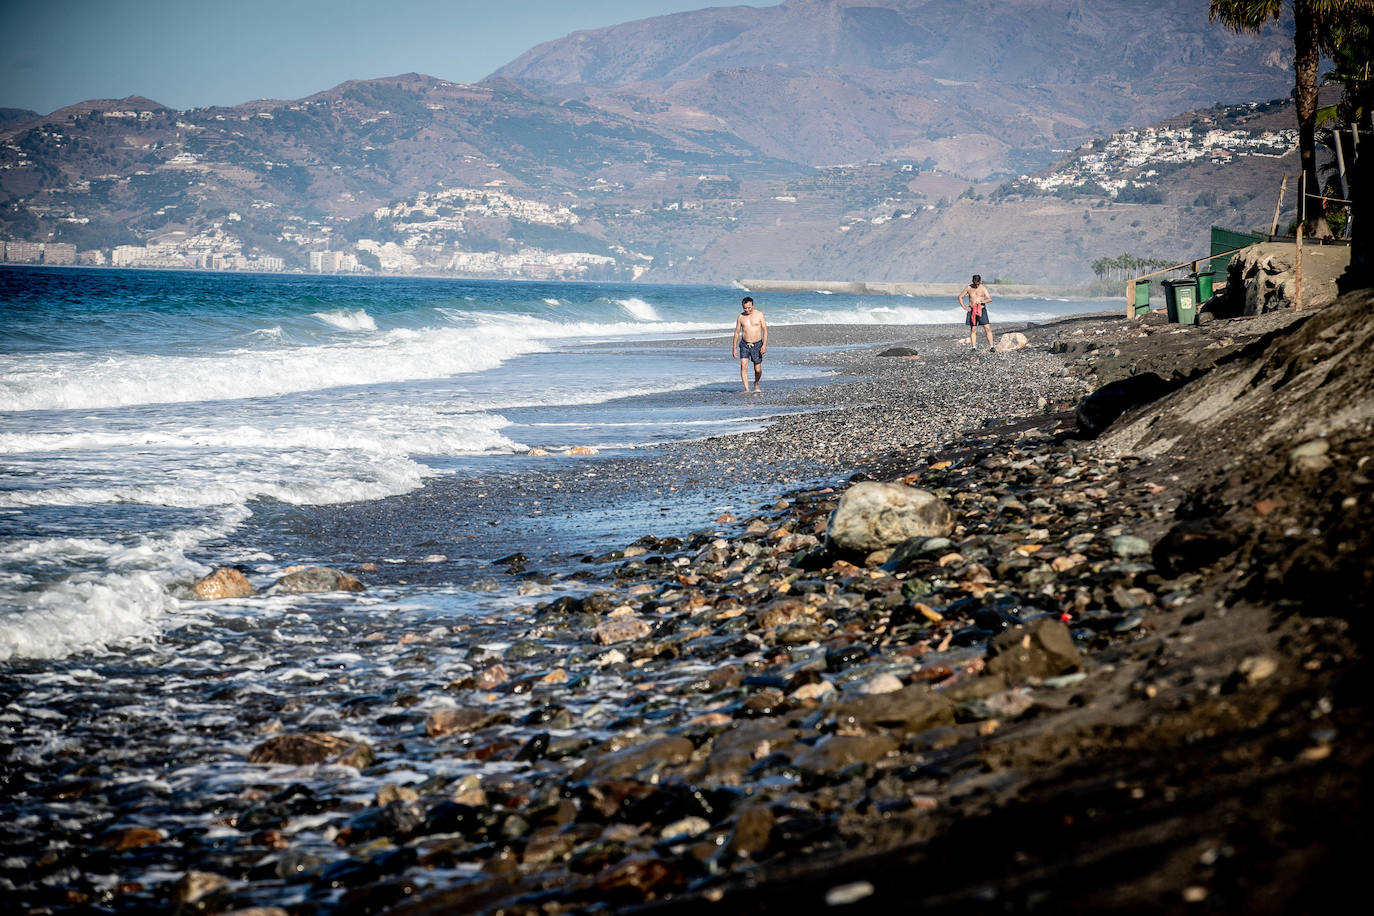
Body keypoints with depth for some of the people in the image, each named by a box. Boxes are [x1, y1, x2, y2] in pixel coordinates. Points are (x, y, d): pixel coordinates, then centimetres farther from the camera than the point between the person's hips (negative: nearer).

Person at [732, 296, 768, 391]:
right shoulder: (741, 317, 3)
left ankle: (756, 383, 34)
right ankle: (747, 389, -18)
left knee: (758, 370, 3)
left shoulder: (759, 314, -2)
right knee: (743, 366, -18)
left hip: (757, 344, -1)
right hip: (744, 344, 1)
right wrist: (734, 347, 7)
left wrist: (764, 345, -13)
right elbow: (737, 332, 10)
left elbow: (765, 330, -3)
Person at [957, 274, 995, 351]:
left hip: (982, 310, -1)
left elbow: (990, 299, -6)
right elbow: (960, 297, 11)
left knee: (987, 328, -9)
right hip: (972, 311, 1)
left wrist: (981, 301, -22)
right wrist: (964, 307, 0)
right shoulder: (968, 288, 4)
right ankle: (974, 347, 4)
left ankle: (991, 346, -8)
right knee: (973, 330, 0)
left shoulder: (983, 288, 0)